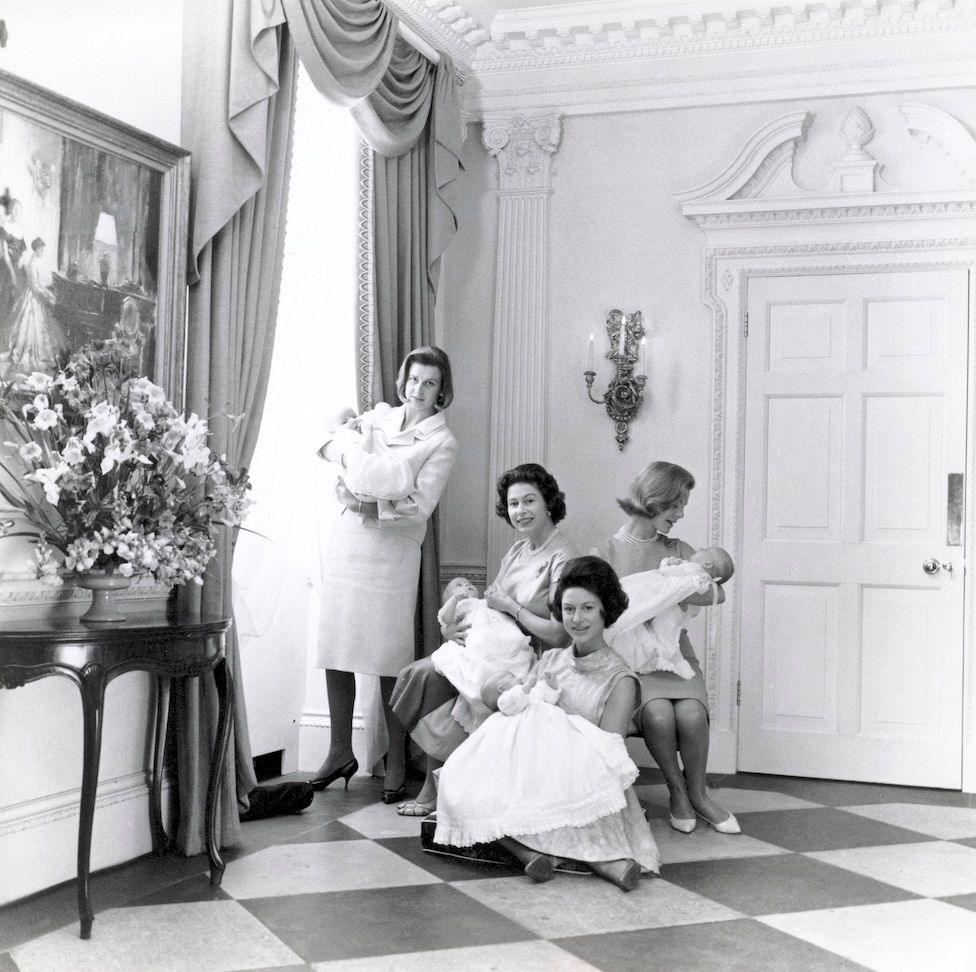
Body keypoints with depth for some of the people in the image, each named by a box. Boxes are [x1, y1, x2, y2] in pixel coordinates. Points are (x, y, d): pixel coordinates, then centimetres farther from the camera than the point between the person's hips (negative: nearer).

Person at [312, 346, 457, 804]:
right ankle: (340, 752, 17)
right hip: (346, 543, 4)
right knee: (335, 649, 4)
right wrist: (343, 491, -6)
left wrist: (369, 508, -23)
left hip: (392, 554, -4)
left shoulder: (442, 443, 0)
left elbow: (419, 508, -9)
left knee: (390, 660, -3)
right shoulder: (377, 419, 13)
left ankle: (396, 761, 8)